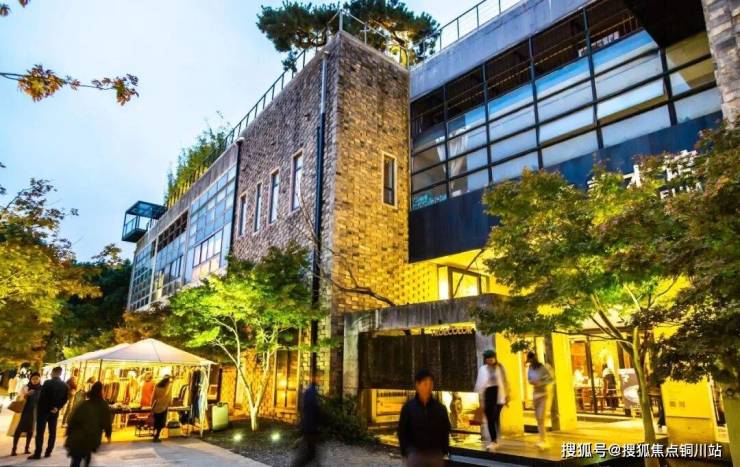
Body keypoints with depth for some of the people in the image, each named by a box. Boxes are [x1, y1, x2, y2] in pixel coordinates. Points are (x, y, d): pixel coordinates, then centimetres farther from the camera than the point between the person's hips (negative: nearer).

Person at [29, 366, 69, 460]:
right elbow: (65, 399, -2)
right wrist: (57, 408, -3)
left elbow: (41, 397, -12)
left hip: (44, 410, -5)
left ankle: (37, 454, -1)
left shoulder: (47, 382, -13)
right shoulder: (65, 385, 2)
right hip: (54, 412, 5)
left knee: (40, 432, -1)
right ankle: (48, 452, 14)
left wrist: (38, 409, 0)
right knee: (52, 432, 11)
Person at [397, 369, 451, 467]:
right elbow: (402, 431, -1)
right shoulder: (409, 406, -5)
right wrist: (405, 453, -5)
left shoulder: (440, 407, 2)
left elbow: (445, 430, 9)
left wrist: (444, 451, 3)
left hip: (436, 453, 3)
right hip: (415, 453, -2)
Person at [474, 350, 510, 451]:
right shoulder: (482, 369, 4)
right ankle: (494, 441, 16)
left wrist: (507, 396, 4)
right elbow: (479, 384, 6)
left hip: (498, 395, -2)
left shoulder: (500, 367, 3)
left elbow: (505, 381, 6)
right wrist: (480, 398, 4)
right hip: (487, 394, 2)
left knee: (495, 418, -10)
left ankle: (495, 441, -4)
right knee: (490, 419, 5)